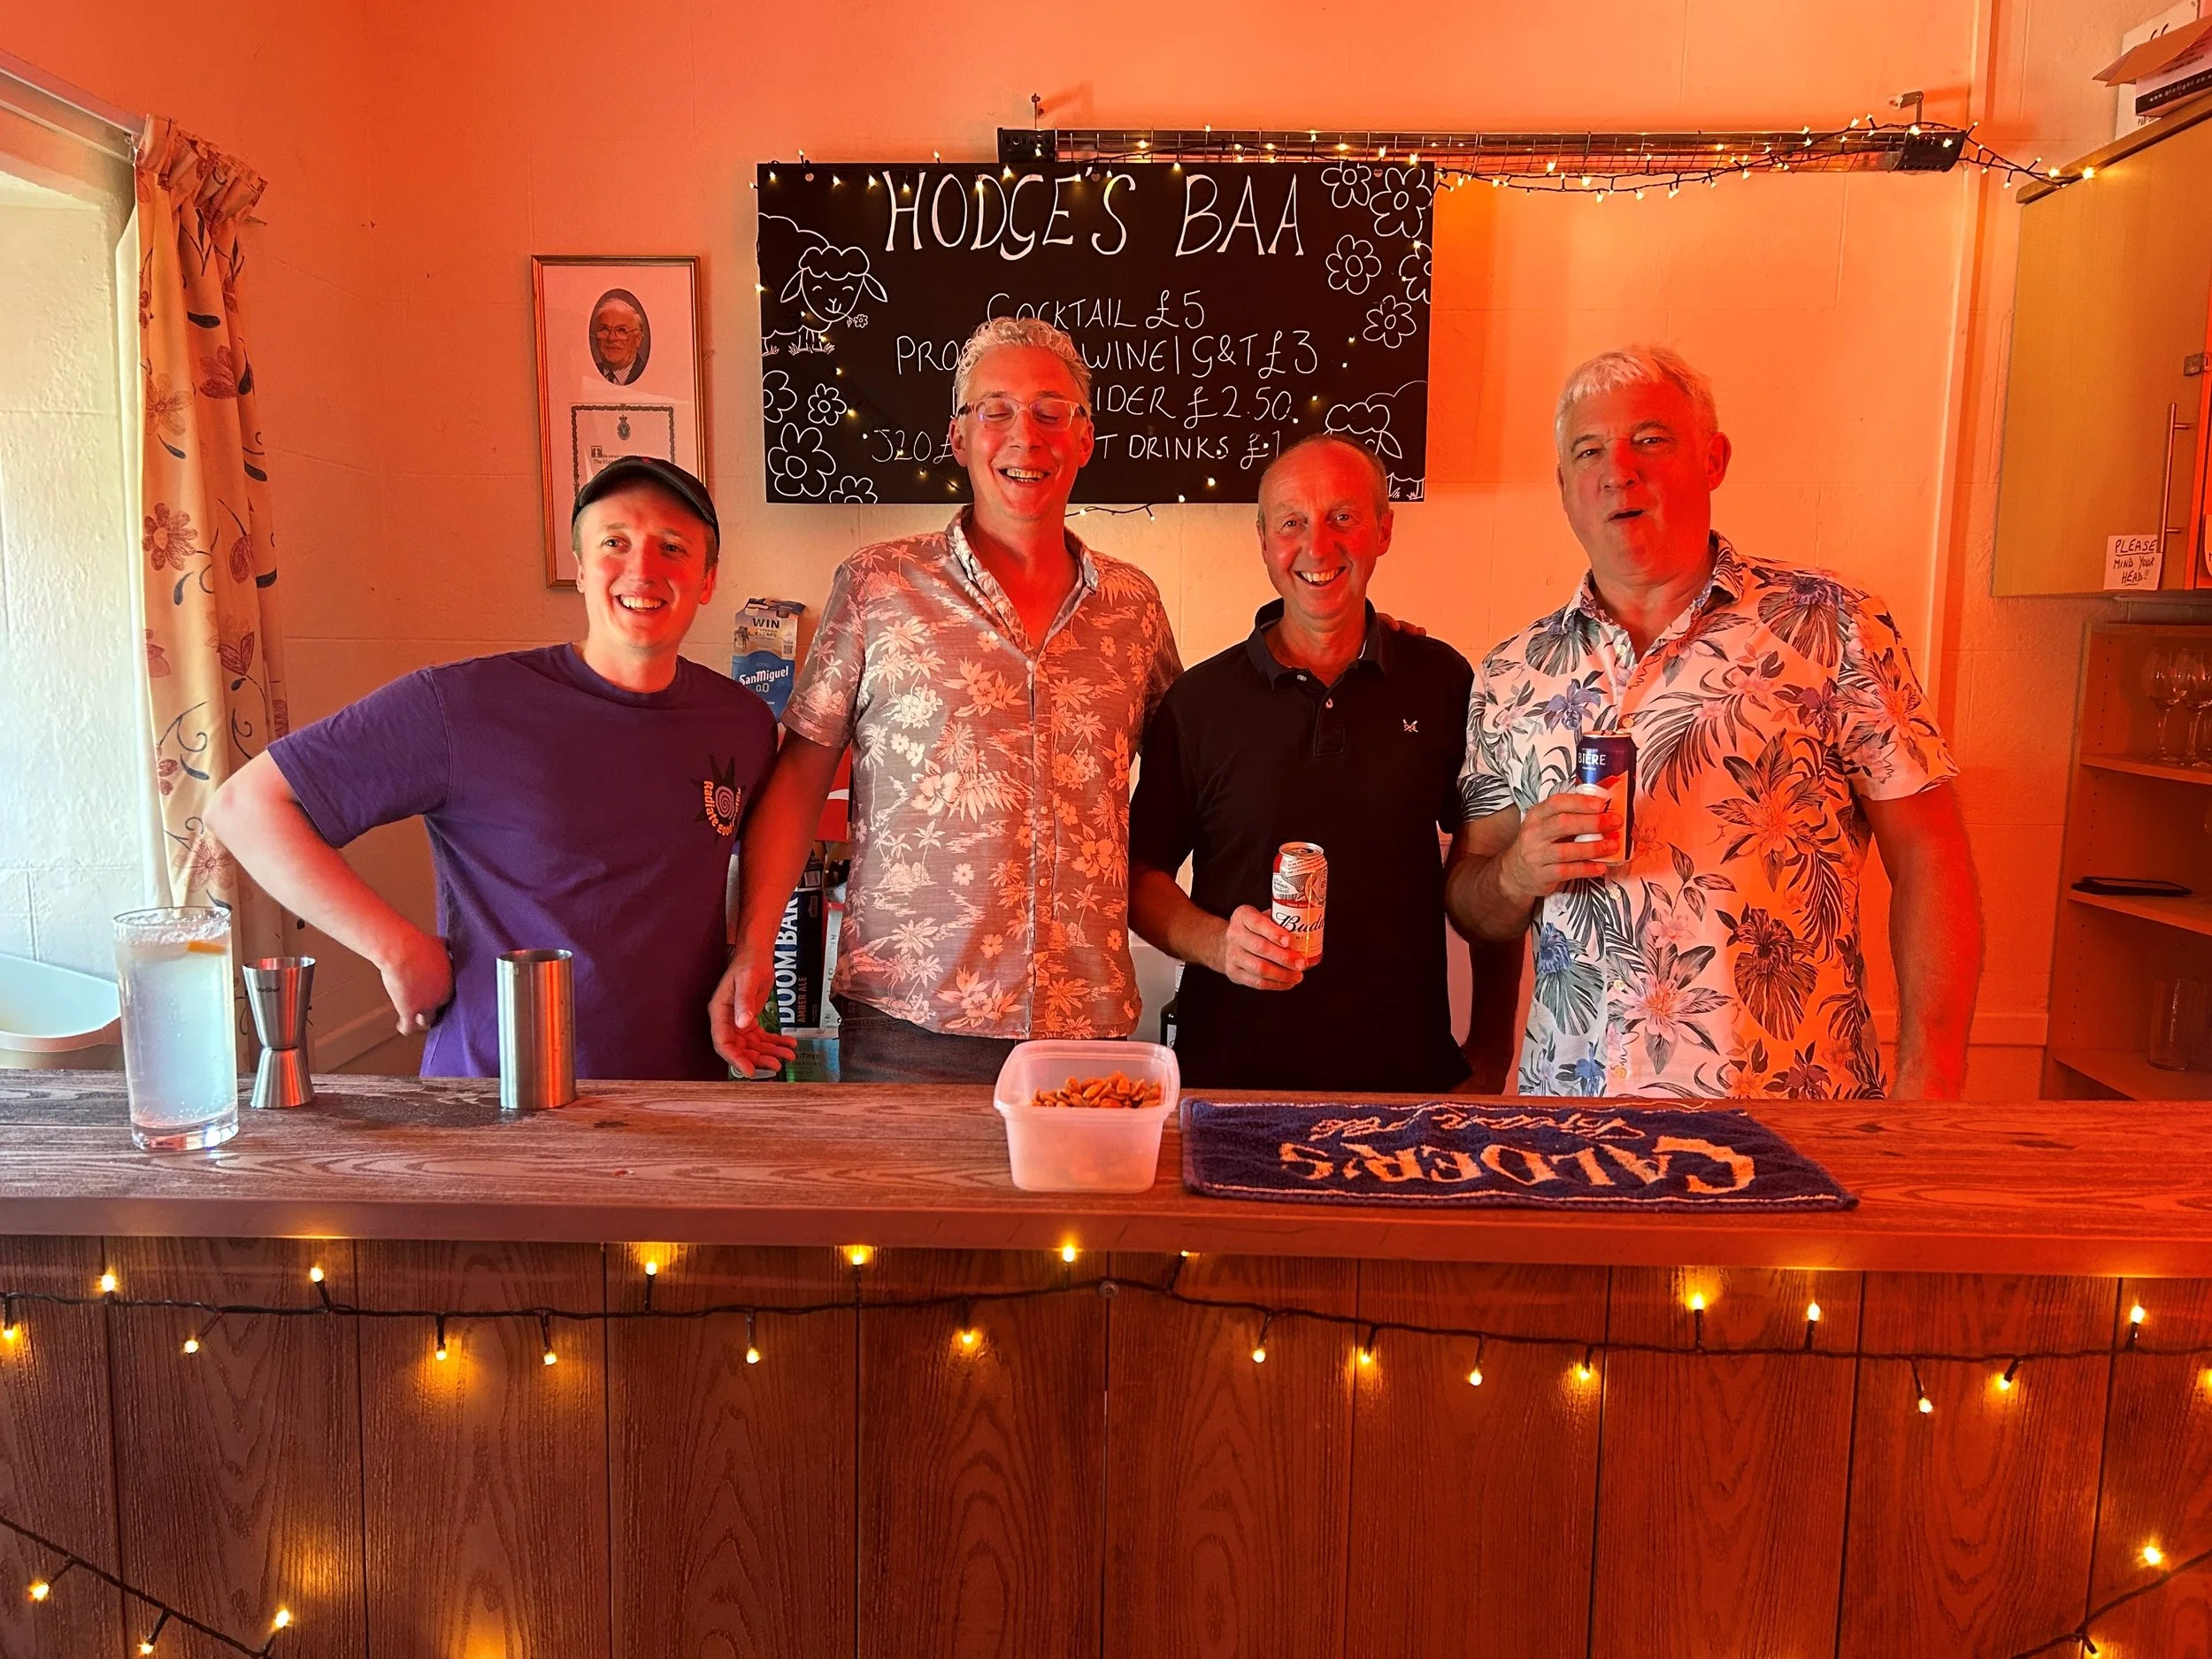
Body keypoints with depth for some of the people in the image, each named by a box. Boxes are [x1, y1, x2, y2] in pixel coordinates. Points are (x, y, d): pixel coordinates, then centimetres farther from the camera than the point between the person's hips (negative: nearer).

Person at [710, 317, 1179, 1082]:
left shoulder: (1133, 602, 7)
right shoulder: (876, 587, -1)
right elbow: (799, 774, 0)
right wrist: (753, 947, -9)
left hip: (1089, 1021, 3)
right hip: (906, 1025, -2)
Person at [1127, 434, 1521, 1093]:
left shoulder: (1444, 683, 0)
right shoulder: (1198, 701, -3)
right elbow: (1141, 877, 2)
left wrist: (1493, 1053, 5)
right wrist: (1217, 943, -17)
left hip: (1408, 1067, 1)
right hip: (1231, 1069, -1)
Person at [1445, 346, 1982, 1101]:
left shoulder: (1828, 623, -2)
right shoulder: (1512, 675, 5)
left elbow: (1929, 863, -4)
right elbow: (1472, 906, 9)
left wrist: (1928, 1091, -10)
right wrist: (1519, 875, -14)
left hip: (1792, 1104, -2)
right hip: (1571, 1094, 2)